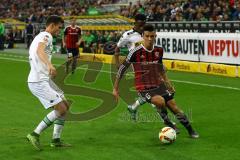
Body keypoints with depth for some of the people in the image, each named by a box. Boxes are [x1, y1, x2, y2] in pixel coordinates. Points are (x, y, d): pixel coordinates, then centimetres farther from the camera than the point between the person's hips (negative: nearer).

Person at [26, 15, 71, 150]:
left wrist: (49, 71, 34)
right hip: (39, 82, -11)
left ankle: (56, 140, 14)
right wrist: (50, 65, -49)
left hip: (44, 79, 11)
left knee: (66, 106, 11)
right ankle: (35, 134, -5)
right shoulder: (46, 36, -11)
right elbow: (40, 50, -31)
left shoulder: (41, 36, 22)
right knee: (61, 109, -13)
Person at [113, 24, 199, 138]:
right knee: (160, 101, -31)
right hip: (144, 88, -5)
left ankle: (191, 131, 17)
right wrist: (115, 88, -4)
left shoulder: (159, 50, 0)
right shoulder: (136, 52, -16)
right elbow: (122, 69, -7)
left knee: (174, 107, -1)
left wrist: (167, 82, 21)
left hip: (158, 85, 5)